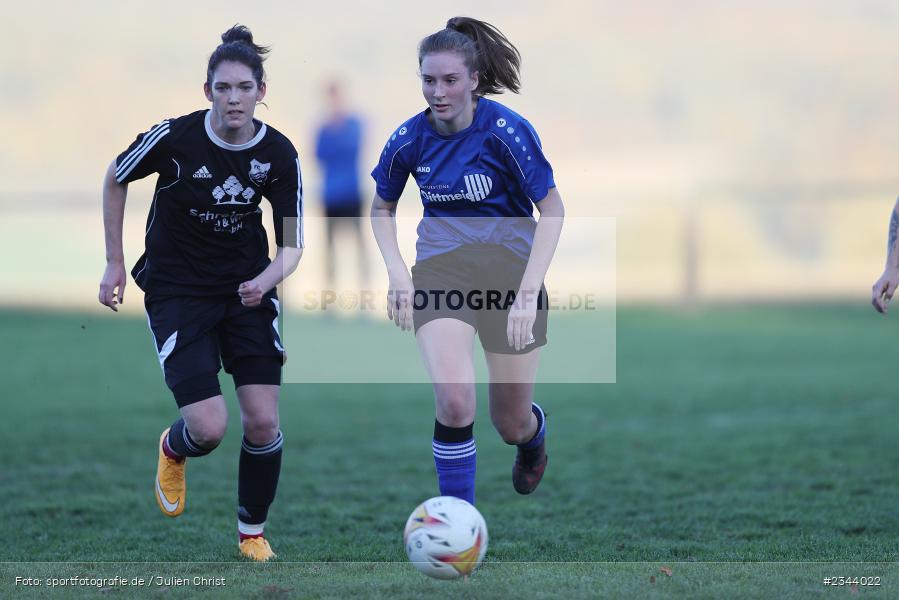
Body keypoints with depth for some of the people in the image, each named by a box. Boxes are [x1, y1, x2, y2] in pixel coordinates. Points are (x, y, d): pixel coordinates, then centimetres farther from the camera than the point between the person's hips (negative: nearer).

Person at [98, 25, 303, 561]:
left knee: (263, 422, -5)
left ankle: (252, 534, 18)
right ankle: (173, 450, 25)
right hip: (177, 291, -3)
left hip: (247, 289, 3)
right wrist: (116, 264, 3)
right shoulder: (175, 137, -18)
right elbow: (115, 180, 1)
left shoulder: (279, 154, -10)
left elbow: (292, 243, -3)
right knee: (210, 429, -14)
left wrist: (267, 279, -24)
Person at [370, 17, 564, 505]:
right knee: (454, 402, -24)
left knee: (511, 424, 7)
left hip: (510, 267, -1)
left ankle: (534, 433, 47)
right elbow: (382, 209, 13)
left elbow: (552, 208, -11)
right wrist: (397, 274, -3)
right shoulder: (410, 138, -5)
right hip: (440, 271, 1)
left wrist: (528, 293, -18)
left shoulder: (506, 130, -15)